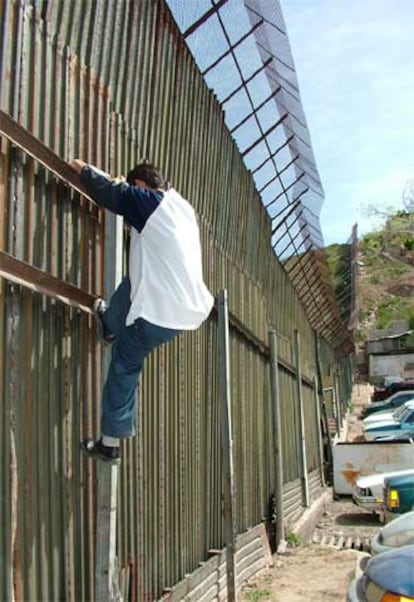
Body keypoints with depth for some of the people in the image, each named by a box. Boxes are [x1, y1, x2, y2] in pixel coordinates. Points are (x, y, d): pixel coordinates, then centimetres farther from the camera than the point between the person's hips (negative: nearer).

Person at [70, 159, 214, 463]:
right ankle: (111, 324, 55)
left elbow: (108, 191, 3)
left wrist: (83, 168, 22)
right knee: (131, 284, 31)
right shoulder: (182, 207, 15)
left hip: (161, 311, -8)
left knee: (124, 365, 8)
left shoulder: (148, 201, -8)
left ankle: (110, 442, 16)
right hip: (189, 304, 8)